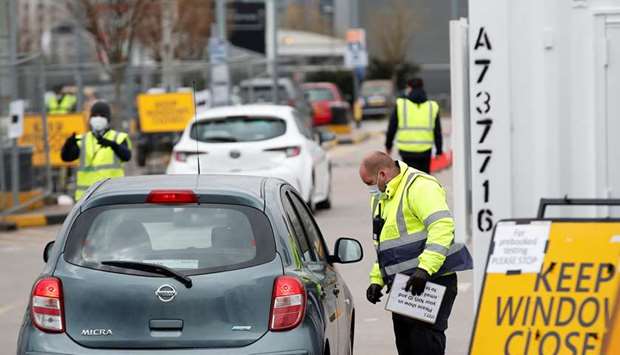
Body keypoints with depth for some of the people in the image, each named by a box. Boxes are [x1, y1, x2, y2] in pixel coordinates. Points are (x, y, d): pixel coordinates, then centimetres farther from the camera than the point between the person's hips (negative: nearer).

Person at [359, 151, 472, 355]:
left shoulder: (420, 187, -13)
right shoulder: (382, 198, 20)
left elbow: (442, 226, -25)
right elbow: (382, 245, 28)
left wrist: (424, 268, -31)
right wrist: (377, 280, 15)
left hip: (434, 280, -10)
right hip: (405, 285, 10)